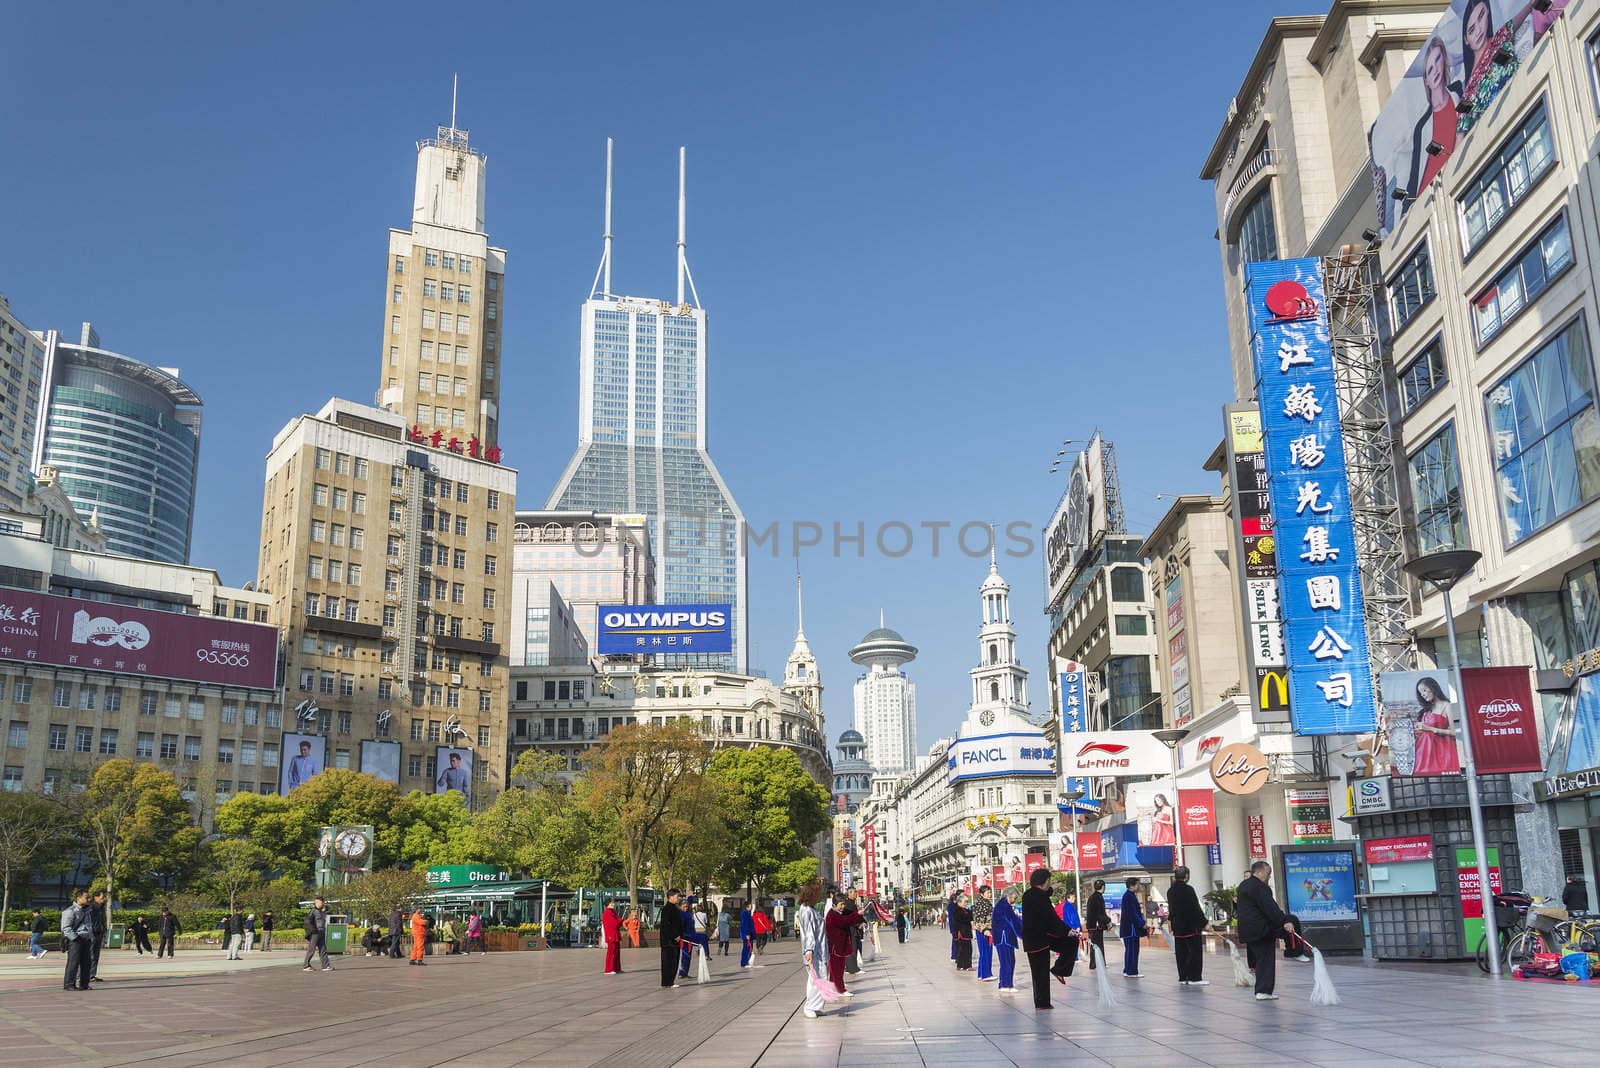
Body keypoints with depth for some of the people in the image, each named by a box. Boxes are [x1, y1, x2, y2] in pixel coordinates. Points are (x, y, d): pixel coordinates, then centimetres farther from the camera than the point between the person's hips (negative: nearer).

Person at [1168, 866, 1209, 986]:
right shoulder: (1188, 890, -16)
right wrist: (1204, 923, -9)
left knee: (1181, 952, 11)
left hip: (1177, 927, 7)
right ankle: (1194, 978, -1)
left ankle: (1182, 978, 14)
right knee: (1195, 951, 0)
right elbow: (1196, 908, -15)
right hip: (1191, 926, -7)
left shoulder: (1170, 891, 7)